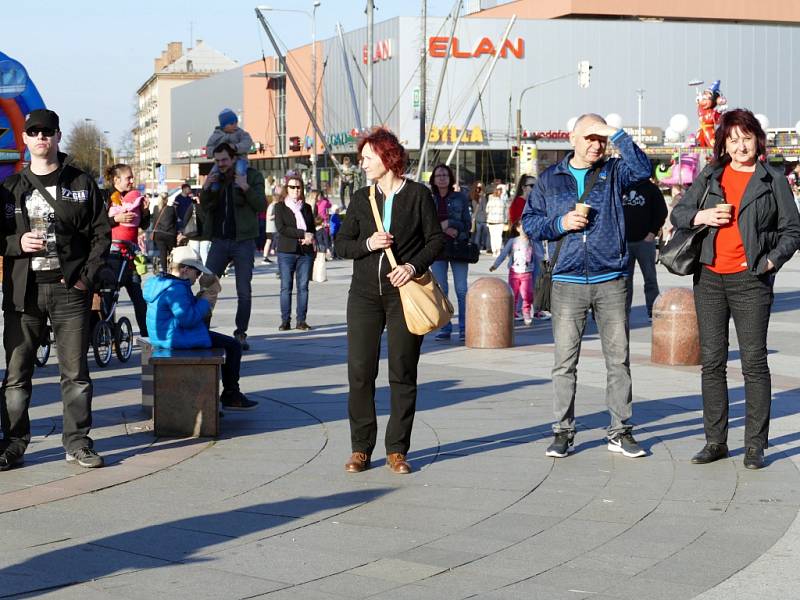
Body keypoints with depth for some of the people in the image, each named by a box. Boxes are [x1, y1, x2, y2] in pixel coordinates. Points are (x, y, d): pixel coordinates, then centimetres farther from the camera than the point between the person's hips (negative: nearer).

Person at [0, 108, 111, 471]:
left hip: (69, 290, -1)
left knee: (75, 372, 2)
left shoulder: (81, 184, 7)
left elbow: (101, 234, 5)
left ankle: (78, 443, 10)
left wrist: (87, 278, -5)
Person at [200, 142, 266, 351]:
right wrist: (205, 189, -5)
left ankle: (240, 333, 9)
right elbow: (205, 208, 12)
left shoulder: (252, 176, 0)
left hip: (243, 241, -3)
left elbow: (261, 204, -8)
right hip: (219, 241, 3)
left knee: (244, 291, 1)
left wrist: (246, 188, -22)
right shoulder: (215, 178, 12)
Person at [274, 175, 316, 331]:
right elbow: (281, 228, -9)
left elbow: (312, 229, 19)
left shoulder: (307, 207, 15)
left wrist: (310, 239, -4)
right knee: (286, 287, -2)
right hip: (286, 252, -3)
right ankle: (285, 321, 2)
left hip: (306, 252, 3)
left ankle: (301, 320, 5)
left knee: (303, 287, 1)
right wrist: (303, 234, -14)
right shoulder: (280, 207, 4)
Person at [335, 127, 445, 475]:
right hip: (365, 293, 3)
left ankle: (397, 450, 10)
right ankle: (361, 449, 8)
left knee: (403, 373, 2)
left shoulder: (418, 195, 1)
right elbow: (341, 244, 10)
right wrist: (367, 244, -9)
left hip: (405, 292, -3)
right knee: (360, 371, -1)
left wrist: (414, 266, -15)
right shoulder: (361, 199, 11)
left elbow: (436, 240, 1)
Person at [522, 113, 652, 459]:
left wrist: (617, 135, -14)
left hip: (611, 281, 0)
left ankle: (620, 431, 12)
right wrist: (560, 224, -6)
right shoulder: (550, 179, 10)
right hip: (567, 282, 0)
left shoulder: (614, 172, 8)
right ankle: (563, 431, 9)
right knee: (565, 361, 0)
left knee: (618, 359, 4)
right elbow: (529, 222, 10)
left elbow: (643, 169, -13)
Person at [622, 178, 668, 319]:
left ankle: (653, 311, 1)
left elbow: (662, 212, 2)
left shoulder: (651, 189, 2)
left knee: (650, 278, -2)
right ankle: (624, 311, 11)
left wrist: (653, 232, -7)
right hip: (623, 241, 3)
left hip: (645, 240, -3)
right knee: (624, 278, 6)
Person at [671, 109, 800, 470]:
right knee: (712, 362, 6)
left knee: (754, 362, -3)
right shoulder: (710, 177, 11)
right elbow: (677, 215, 13)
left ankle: (755, 445, 3)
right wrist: (701, 216, -7)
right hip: (709, 278, 3)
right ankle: (715, 440, 13)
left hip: (750, 280, -3)